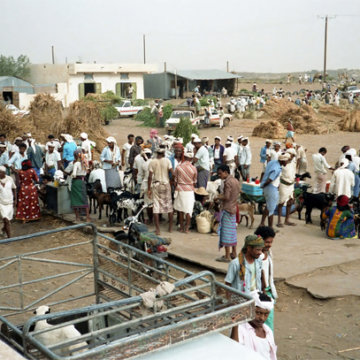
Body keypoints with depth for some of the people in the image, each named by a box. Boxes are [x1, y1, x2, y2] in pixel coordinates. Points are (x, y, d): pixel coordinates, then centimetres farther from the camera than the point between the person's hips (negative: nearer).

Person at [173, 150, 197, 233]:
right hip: (189, 190, -1)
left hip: (180, 190, 1)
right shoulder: (193, 168, -6)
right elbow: (194, 182, 5)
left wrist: (175, 189, 17)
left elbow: (175, 180, 2)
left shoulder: (178, 167, -5)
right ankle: (186, 228, 6)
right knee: (188, 210, 4)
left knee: (181, 210, 11)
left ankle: (181, 227, 17)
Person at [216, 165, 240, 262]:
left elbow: (226, 197, -23)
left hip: (227, 209, -9)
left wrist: (218, 197, -5)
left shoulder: (228, 182, -17)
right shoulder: (235, 180, 11)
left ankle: (227, 256, -2)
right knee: (232, 231, 16)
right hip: (233, 209, 9)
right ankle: (234, 253, 24)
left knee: (226, 232, -5)